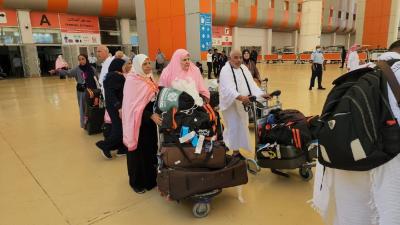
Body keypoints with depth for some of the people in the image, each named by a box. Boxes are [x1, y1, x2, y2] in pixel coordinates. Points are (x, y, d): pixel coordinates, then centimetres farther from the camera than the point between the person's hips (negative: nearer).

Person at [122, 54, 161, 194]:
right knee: (138, 152, 5)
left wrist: (155, 115, 4)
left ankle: (150, 177, 33)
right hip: (138, 121, -7)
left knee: (151, 149, 15)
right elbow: (134, 105, -21)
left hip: (150, 120, 8)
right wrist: (151, 115, -28)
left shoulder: (149, 79, 8)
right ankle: (137, 182, 22)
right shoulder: (132, 81, -16)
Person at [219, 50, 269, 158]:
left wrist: (261, 94, -15)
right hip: (231, 104, -7)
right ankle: (235, 151, 11)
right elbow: (228, 88, -30)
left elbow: (251, 84, 1)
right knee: (234, 127, -2)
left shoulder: (244, 68, 9)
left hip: (242, 104, 7)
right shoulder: (225, 70, -15)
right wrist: (240, 97, -47)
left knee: (241, 127, 15)